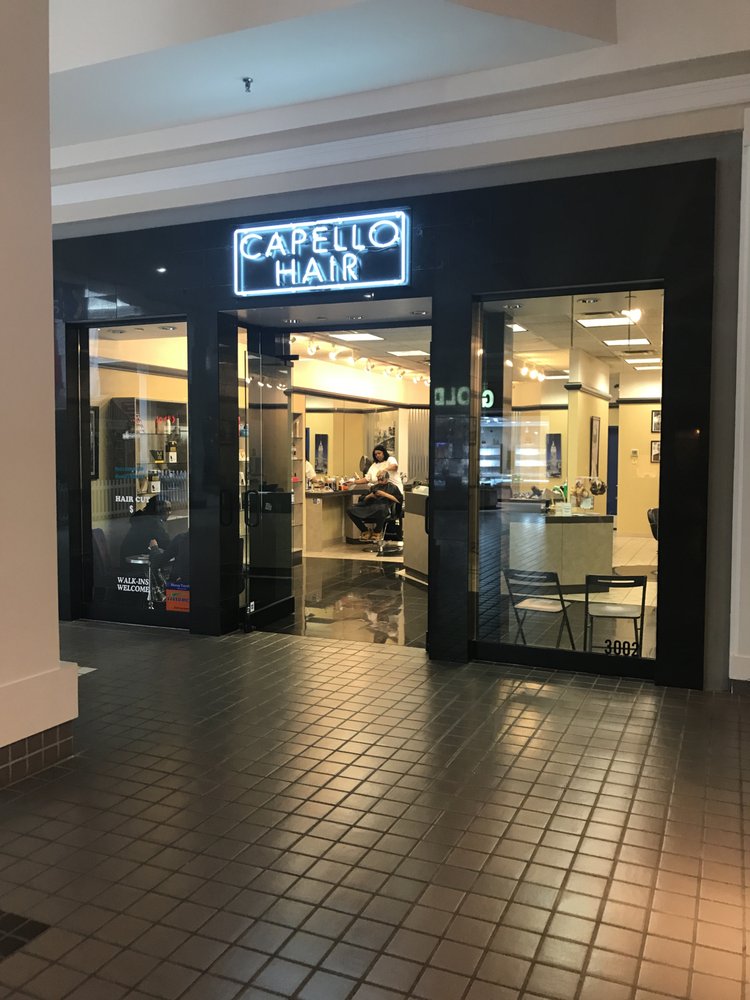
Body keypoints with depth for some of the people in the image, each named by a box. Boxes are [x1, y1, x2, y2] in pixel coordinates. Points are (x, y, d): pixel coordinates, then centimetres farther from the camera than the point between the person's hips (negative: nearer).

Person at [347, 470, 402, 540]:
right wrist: (369, 496, 6)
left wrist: (385, 494, -2)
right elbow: (362, 499, 27)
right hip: (369, 506, 5)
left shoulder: (392, 487, 19)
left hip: (384, 505, -5)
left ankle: (377, 532, -16)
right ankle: (365, 531, -6)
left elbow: (400, 500, 1)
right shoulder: (374, 487, 31)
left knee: (381, 509, -45)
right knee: (350, 510, -19)